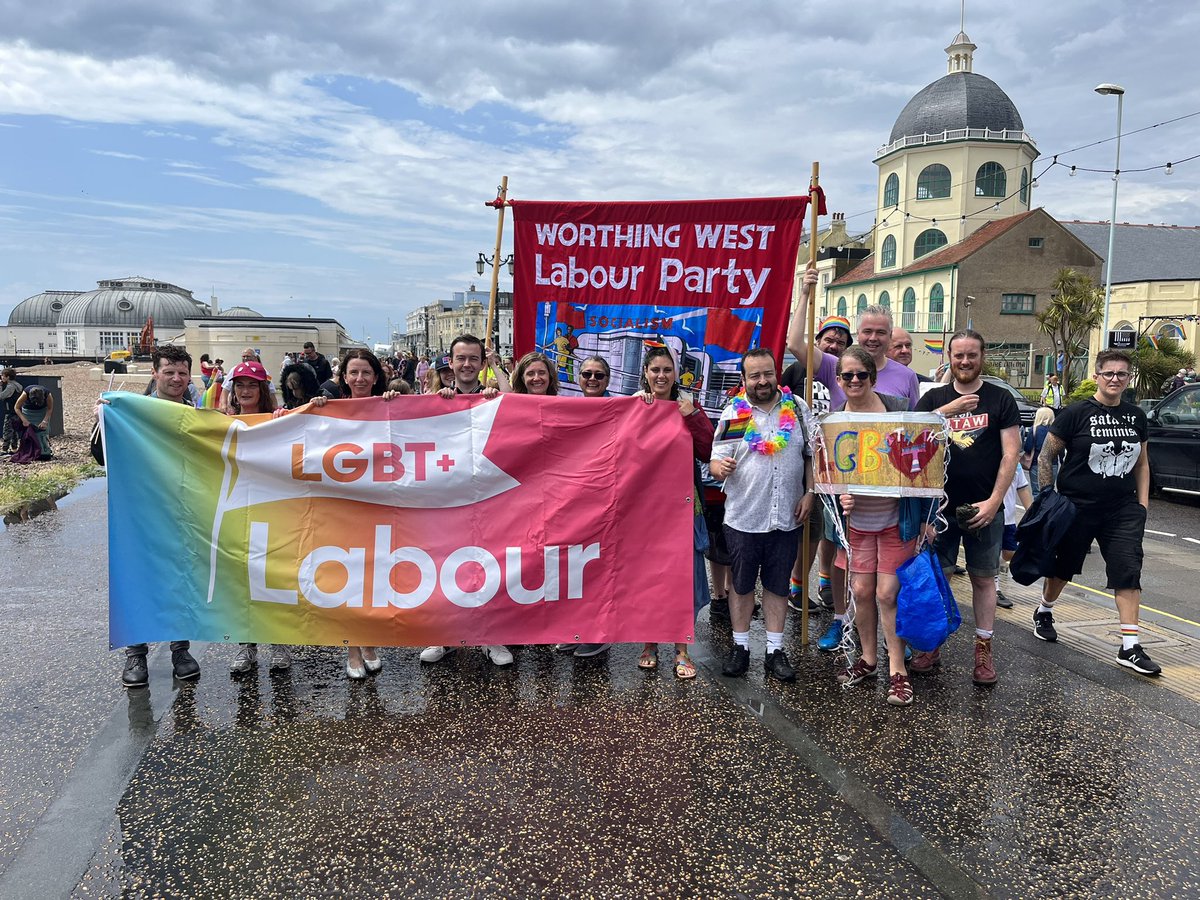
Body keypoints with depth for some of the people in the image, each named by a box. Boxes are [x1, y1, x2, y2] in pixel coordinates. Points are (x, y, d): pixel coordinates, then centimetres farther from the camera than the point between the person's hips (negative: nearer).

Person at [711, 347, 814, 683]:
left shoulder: (798, 409, 2)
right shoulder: (733, 414, -2)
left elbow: (812, 455, 6)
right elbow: (716, 462, -5)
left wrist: (809, 494, -4)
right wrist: (720, 466, -29)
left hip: (786, 518, 1)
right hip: (744, 517, -1)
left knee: (778, 586, 11)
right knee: (742, 585, 10)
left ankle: (775, 651, 22)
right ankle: (740, 647, 25)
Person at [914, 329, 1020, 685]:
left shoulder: (1000, 399, 2)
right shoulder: (934, 398, 7)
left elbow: (1011, 454, -3)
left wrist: (993, 501, -12)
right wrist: (948, 411, -23)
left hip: (984, 508, -1)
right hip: (938, 505, 1)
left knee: (983, 578, 7)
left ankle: (983, 649, 17)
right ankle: (931, 645, 18)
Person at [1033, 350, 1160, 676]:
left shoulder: (1136, 416, 5)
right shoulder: (1076, 413, -9)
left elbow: (1141, 461, 16)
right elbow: (1046, 456, -5)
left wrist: (1143, 501, 9)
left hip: (1123, 509, 3)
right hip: (1077, 506, -3)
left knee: (1128, 570, -6)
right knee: (1064, 565, 12)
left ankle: (1130, 647, -3)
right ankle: (1043, 612, 38)